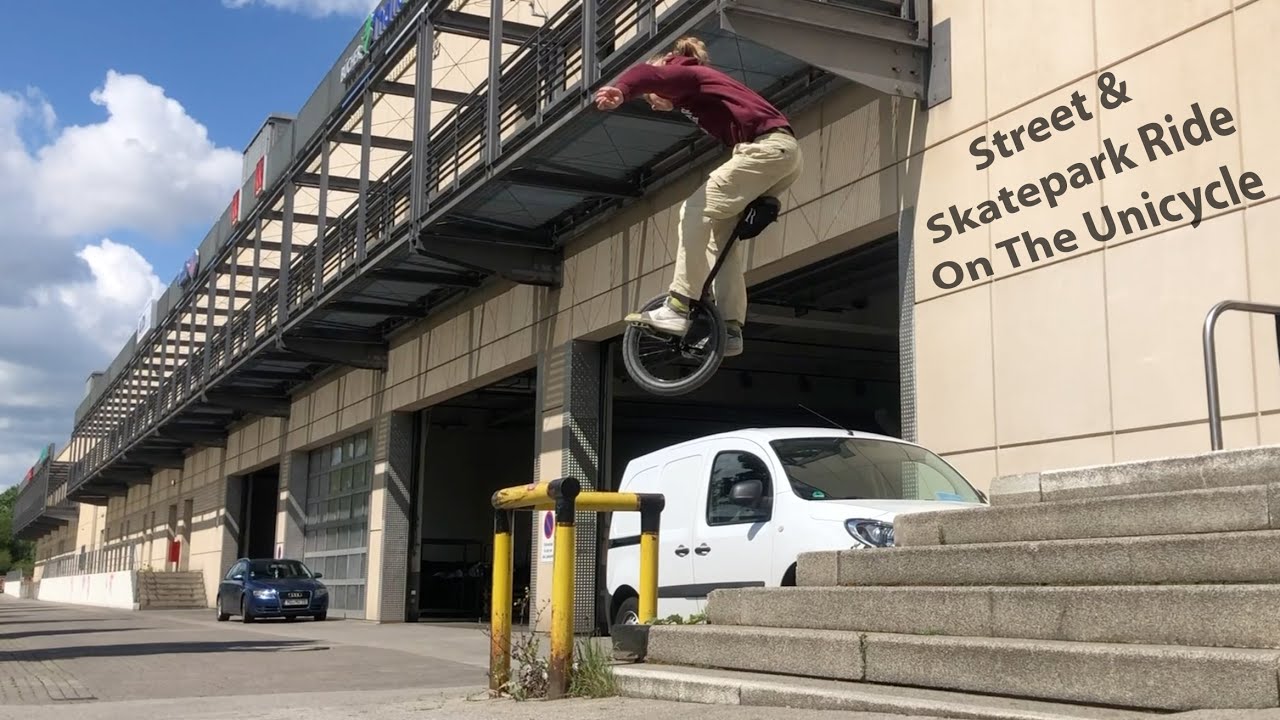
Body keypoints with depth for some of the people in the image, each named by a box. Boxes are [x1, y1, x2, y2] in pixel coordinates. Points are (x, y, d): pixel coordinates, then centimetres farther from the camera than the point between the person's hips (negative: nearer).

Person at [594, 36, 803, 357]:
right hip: (785, 152, 10)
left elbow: (648, 74, -18)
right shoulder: (701, 93, 32)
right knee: (723, 227, 11)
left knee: (696, 209, -12)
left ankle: (679, 308, -18)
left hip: (767, 148, -10)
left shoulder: (687, 75, 4)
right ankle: (730, 328, 6)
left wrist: (620, 90, -39)